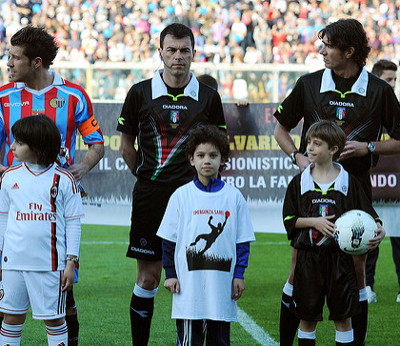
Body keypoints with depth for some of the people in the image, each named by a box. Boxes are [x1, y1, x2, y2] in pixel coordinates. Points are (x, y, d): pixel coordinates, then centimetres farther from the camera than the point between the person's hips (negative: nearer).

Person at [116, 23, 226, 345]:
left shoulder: (208, 96, 3)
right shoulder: (140, 93, 2)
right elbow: (127, 144, 12)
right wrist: (146, 176, 10)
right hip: (150, 196, 0)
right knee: (148, 276, 2)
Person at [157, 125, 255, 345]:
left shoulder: (234, 197, 5)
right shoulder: (181, 196, 3)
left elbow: (243, 241, 7)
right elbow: (169, 240, 6)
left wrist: (239, 275, 2)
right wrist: (170, 274, 2)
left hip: (222, 284, 1)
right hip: (188, 285, -1)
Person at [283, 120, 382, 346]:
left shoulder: (348, 181, 1)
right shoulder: (300, 182, 4)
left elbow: (366, 212, 3)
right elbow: (289, 220, 3)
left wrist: (377, 227, -17)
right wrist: (314, 221, -13)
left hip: (340, 256, -1)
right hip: (308, 257, 1)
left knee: (343, 314, 4)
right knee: (307, 314, 7)